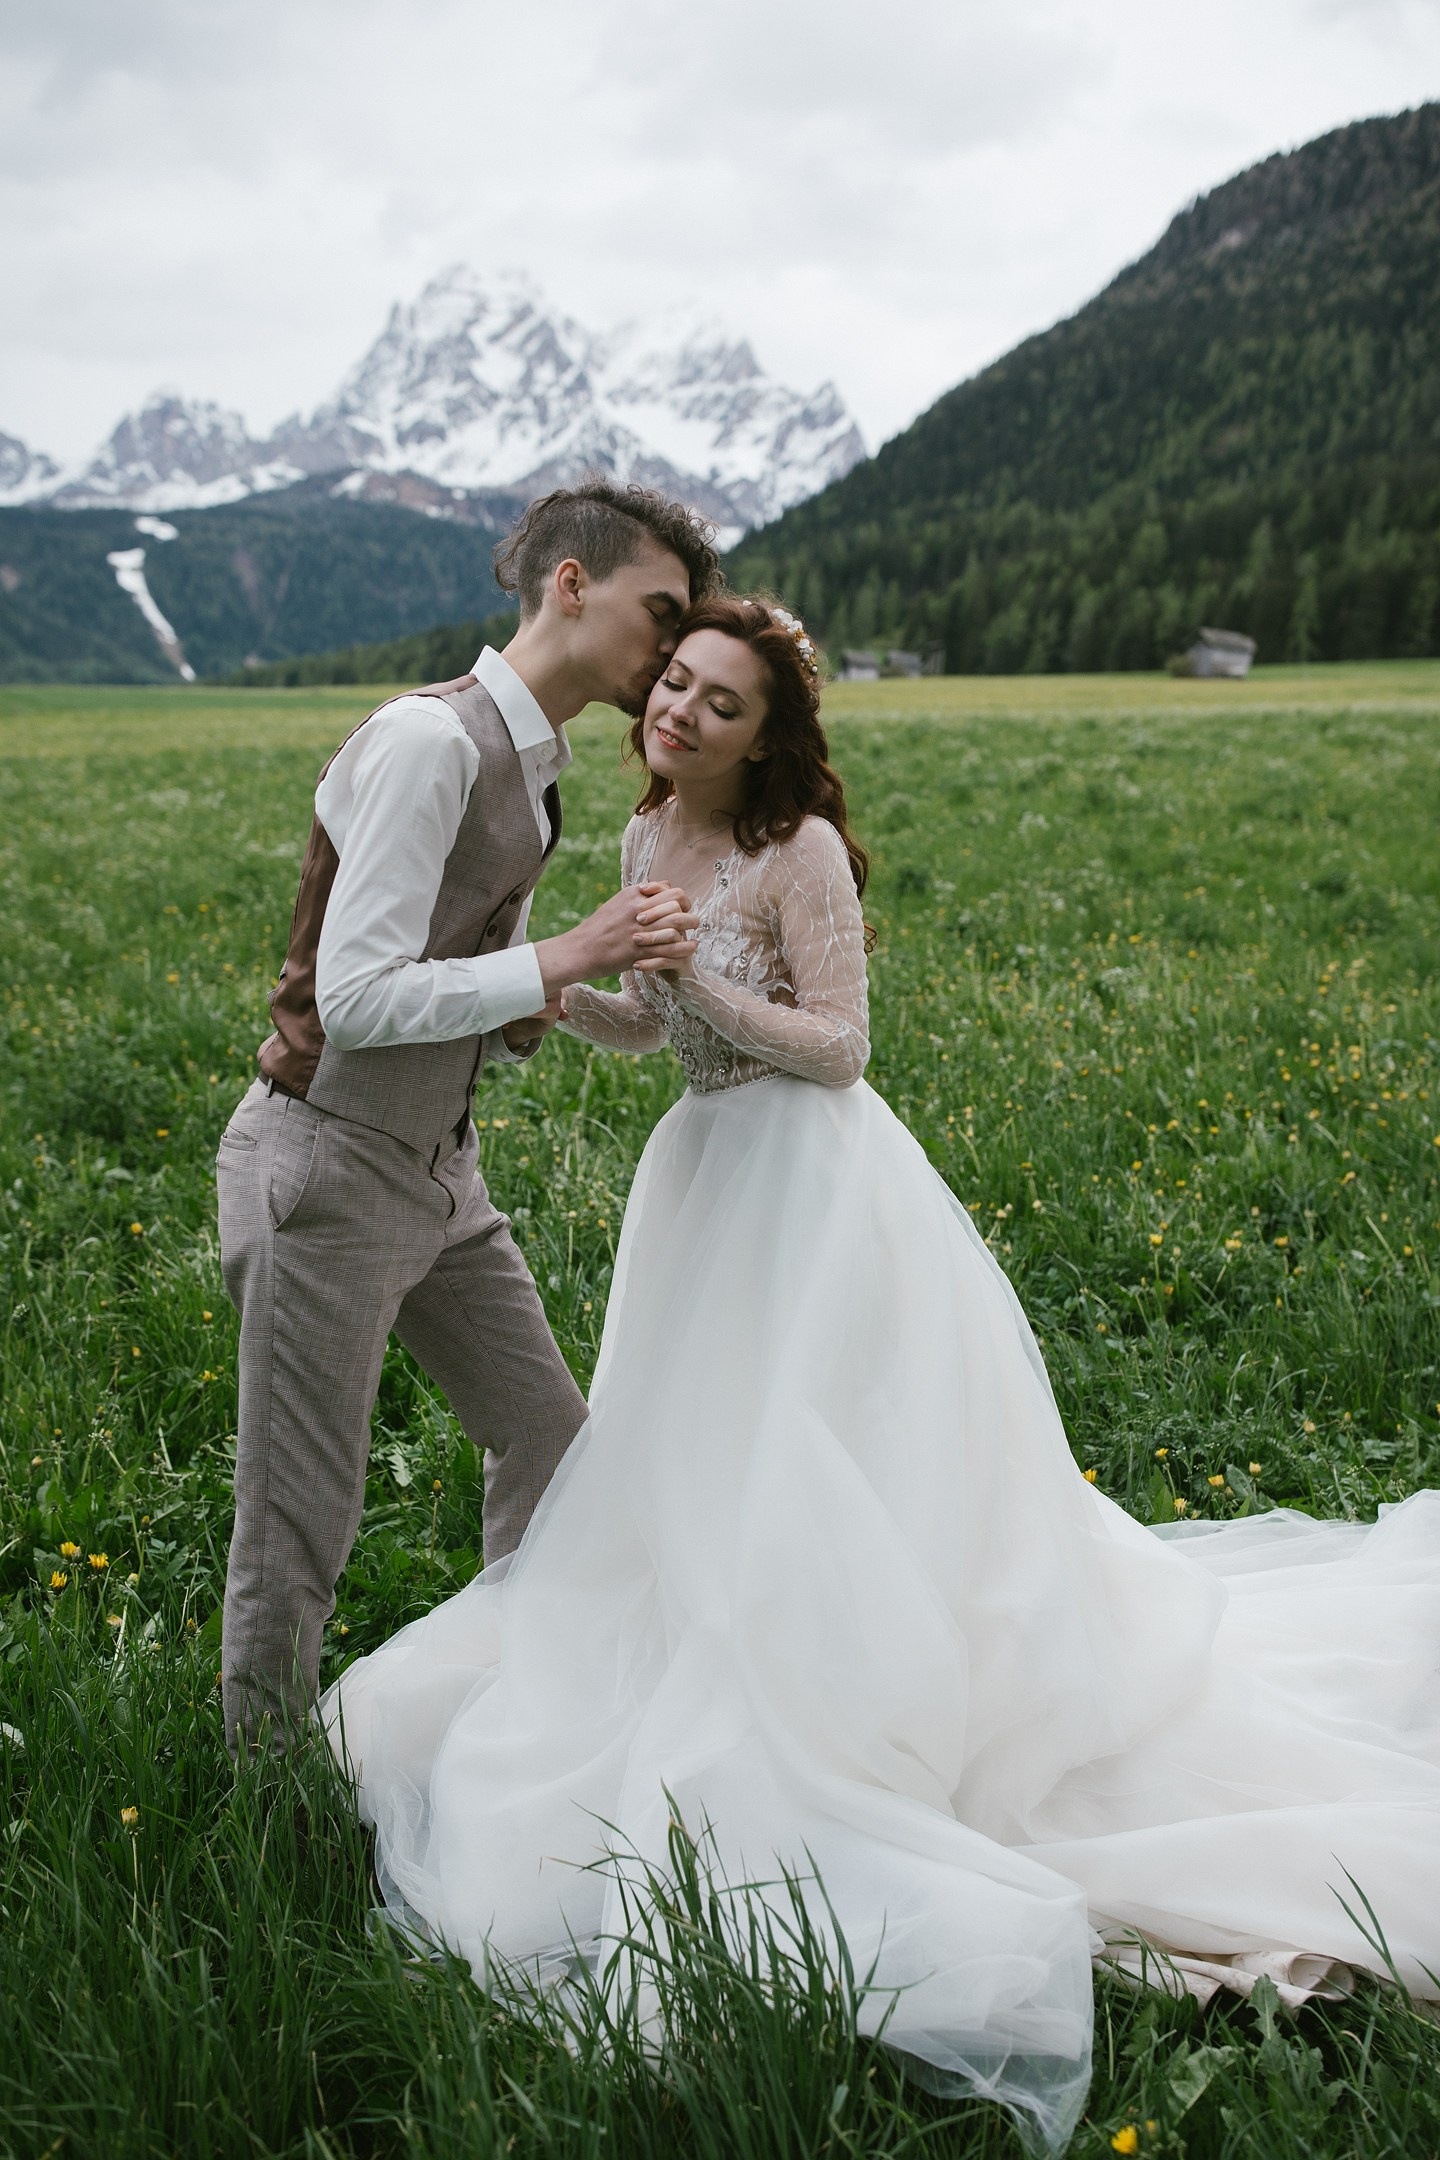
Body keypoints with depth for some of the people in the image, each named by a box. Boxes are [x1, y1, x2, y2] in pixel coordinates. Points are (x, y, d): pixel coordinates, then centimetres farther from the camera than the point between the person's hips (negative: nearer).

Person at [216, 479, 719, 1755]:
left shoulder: (533, 770, 10)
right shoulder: (428, 741, -19)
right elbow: (353, 998, -27)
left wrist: (527, 1014, -5)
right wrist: (563, 960, -24)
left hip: (438, 1168, 9)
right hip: (329, 1169, -9)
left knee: (546, 1436, 16)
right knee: (302, 1529, 2)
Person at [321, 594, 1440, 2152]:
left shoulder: (799, 849, -17)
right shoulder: (645, 839, 7)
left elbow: (838, 1044, -16)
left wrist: (701, 980, -24)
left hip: (809, 1182, -8)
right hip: (708, 1172, 8)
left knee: (791, 1477, -3)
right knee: (702, 1476, 16)